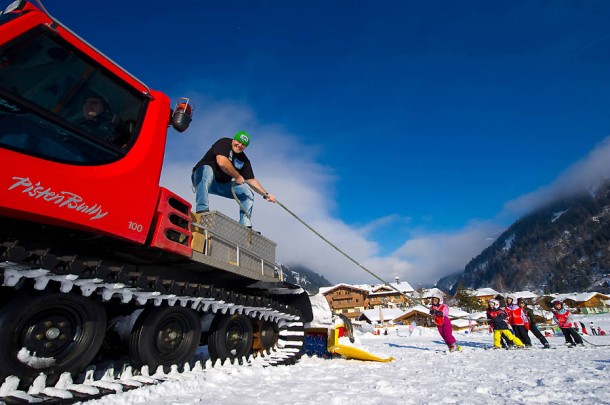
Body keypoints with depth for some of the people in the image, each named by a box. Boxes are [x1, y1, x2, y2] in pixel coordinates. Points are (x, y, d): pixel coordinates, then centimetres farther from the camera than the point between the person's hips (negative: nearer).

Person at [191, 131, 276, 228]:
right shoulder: (224, 143, -12)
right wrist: (238, 177, -19)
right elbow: (221, 162, -30)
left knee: (247, 192, -4)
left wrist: (266, 194, -4)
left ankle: (245, 226, -8)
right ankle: (202, 210, -45)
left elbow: (251, 180, 6)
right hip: (201, 177, -6)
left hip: (222, 184, 6)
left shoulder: (244, 161, 4)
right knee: (207, 169, -39)